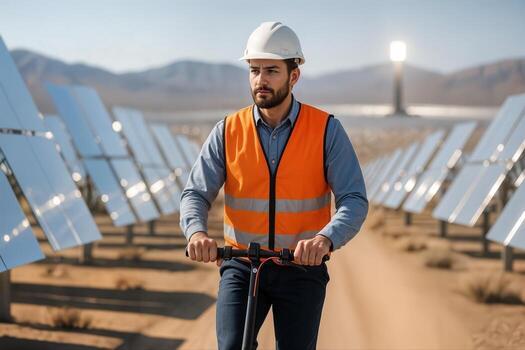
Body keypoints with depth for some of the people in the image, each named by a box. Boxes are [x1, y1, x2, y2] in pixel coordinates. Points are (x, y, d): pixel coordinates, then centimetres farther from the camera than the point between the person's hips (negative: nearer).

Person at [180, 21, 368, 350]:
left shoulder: (326, 130, -8)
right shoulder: (228, 131, -2)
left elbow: (355, 201, -14)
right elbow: (196, 193, -5)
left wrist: (325, 239, -35)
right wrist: (197, 232, -28)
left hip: (302, 267, -1)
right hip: (241, 267, 1)